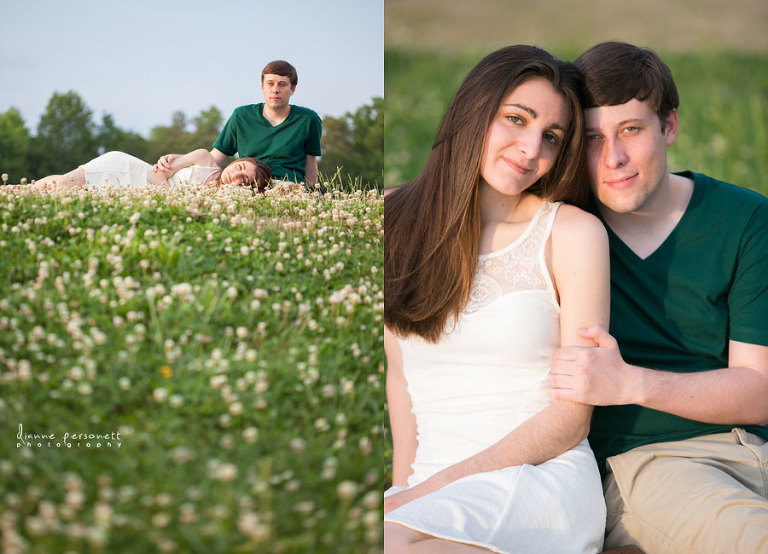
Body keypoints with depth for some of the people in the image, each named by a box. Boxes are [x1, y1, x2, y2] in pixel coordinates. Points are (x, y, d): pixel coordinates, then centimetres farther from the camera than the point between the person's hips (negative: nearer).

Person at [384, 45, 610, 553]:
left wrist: (441, 484, -12)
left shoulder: (574, 234, -2)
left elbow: (572, 416, -4)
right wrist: (404, 484, -4)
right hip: (426, 483, 3)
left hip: (543, 478, -2)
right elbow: (399, 374, 12)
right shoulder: (399, 223, 9)